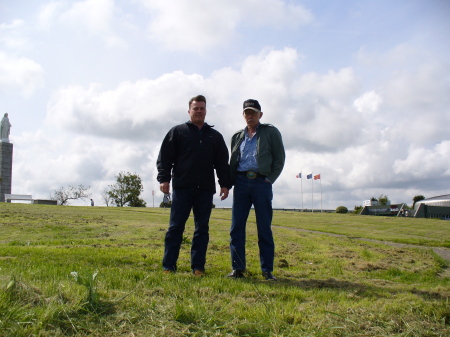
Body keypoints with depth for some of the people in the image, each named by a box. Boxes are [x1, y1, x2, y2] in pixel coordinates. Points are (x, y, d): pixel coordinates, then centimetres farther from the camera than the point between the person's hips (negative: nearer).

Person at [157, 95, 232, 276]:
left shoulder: (215, 136, 16)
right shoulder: (178, 131, 9)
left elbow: (223, 163, 14)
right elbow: (164, 157, 3)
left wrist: (225, 184, 5)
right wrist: (164, 178, -8)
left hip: (205, 189, 3)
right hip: (182, 187, -2)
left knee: (202, 229, 4)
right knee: (176, 227, -1)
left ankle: (198, 267, 10)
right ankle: (168, 266, 5)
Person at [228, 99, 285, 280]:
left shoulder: (271, 132, 8)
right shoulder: (237, 136, 18)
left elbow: (279, 158, 3)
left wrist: (270, 179, -7)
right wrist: (231, 182, 6)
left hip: (261, 182, -3)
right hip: (241, 182, 4)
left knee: (264, 228, 0)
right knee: (236, 227, 0)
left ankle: (267, 270, 8)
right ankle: (237, 268, 7)